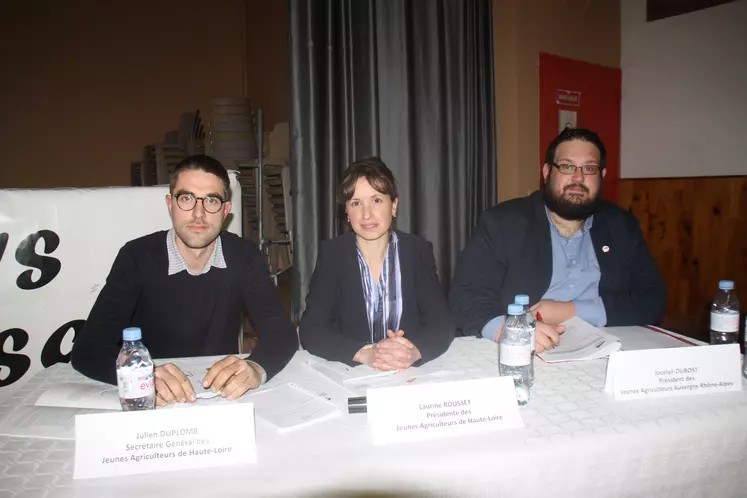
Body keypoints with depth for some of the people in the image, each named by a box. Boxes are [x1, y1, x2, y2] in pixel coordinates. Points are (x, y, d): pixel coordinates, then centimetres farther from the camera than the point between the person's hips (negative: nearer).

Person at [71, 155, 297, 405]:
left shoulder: (243, 256, -5)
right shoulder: (137, 257, -11)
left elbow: (282, 332, -11)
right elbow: (88, 349, -17)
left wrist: (255, 368, -33)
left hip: (223, 397, 0)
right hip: (154, 405, 1)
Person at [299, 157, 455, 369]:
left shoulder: (418, 250, -2)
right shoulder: (332, 254, -4)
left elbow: (442, 323, -8)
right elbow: (310, 330, -11)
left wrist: (413, 351, -29)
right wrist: (365, 353, -27)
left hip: (412, 374, 1)